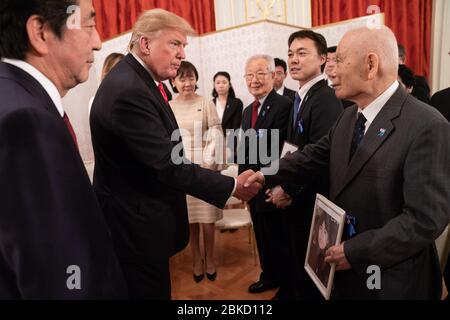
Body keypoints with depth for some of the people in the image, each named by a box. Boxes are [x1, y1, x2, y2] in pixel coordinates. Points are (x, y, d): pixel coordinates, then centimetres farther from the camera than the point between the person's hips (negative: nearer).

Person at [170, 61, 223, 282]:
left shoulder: (206, 103, -1)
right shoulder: (168, 107, 5)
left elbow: (215, 135, -4)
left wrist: (208, 163, -11)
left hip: (204, 167, -2)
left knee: (207, 216, 3)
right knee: (189, 216, 9)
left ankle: (209, 258, 23)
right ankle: (196, 258, 26)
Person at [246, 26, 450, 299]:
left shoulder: (427, 127, -22)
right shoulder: (348, 118, 3)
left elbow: (426, 219, -24)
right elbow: (315, 156, 9)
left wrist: (356, 251, -21)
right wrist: (268, 175, -4)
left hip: (392, 278, -6)